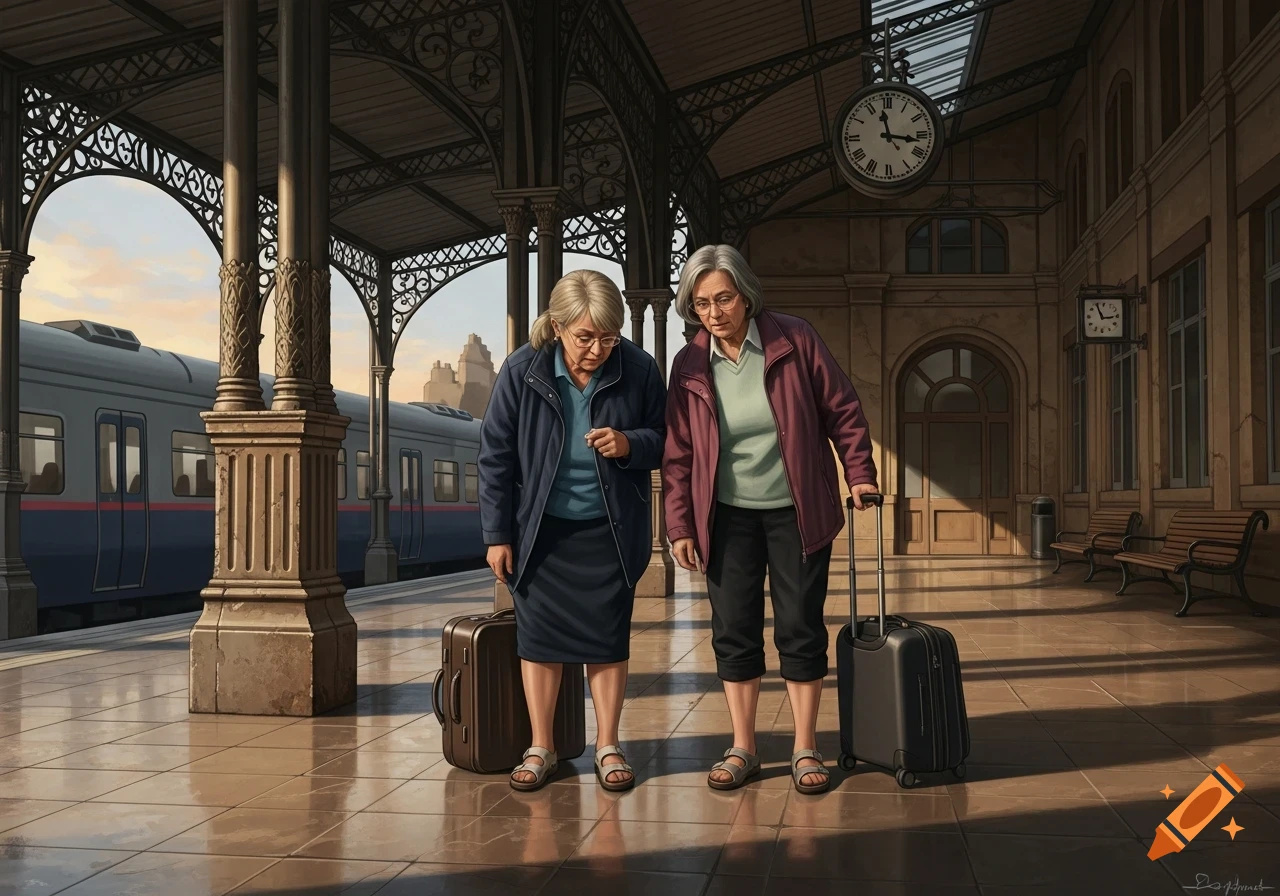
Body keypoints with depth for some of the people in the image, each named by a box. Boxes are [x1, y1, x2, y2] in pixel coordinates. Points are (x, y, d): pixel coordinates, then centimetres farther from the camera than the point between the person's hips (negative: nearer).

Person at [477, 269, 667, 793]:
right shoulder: (522, 370, -13)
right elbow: (495, 455, -5)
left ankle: (608, 746, 19)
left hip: (610, 532, 0)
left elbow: (665, 440, 1)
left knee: (607, 635, 5)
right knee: (539, 635, 5)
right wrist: (497, 534, -4)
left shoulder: (638, 370, -12)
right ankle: (540, 749, 18)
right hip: (540, 529, 0)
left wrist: (629, 444, -23)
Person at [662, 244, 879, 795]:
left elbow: (842, 410, -1)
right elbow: (678, 454, 2)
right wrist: (680, 527, -1)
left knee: (801, 630, 2)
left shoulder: (794, 341, -8)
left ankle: (805, 749, 14)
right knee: (733, 632, 4)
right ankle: (742, 749, 16)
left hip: (797, 512, -2)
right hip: (727, 516, 2)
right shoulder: (689, 366, -2)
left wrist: (859, 473, -7)